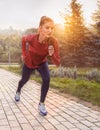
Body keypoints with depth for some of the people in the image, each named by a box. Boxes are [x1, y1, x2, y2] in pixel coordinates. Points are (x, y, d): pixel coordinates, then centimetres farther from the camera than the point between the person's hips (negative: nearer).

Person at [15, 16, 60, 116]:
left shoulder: (53, 42, -36)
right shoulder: (32, 38, -38)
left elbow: (57, 63, -34)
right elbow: (23, 39, -11)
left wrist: (52, 54, -53)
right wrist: (24, 53, -6)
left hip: (42, 63, 0)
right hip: (29, 62, 0)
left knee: (46, 79, -23)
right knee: (24, 80, 22)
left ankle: (41, 104, -3)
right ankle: (18, 91, 59)